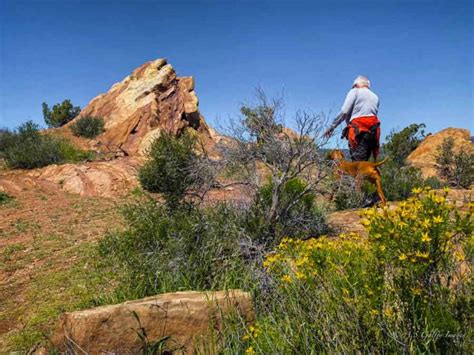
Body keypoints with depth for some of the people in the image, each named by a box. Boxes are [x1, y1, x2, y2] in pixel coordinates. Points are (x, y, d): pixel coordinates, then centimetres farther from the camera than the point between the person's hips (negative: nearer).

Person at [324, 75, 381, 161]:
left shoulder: (355, 91, 10)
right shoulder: (375, 97, 27)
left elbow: (344, 112, -1)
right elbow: (374, 112, 14)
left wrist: (332, 126, 4)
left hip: (358, 129, -5)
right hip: (373, 130, 5)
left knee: (358, 161, -14)